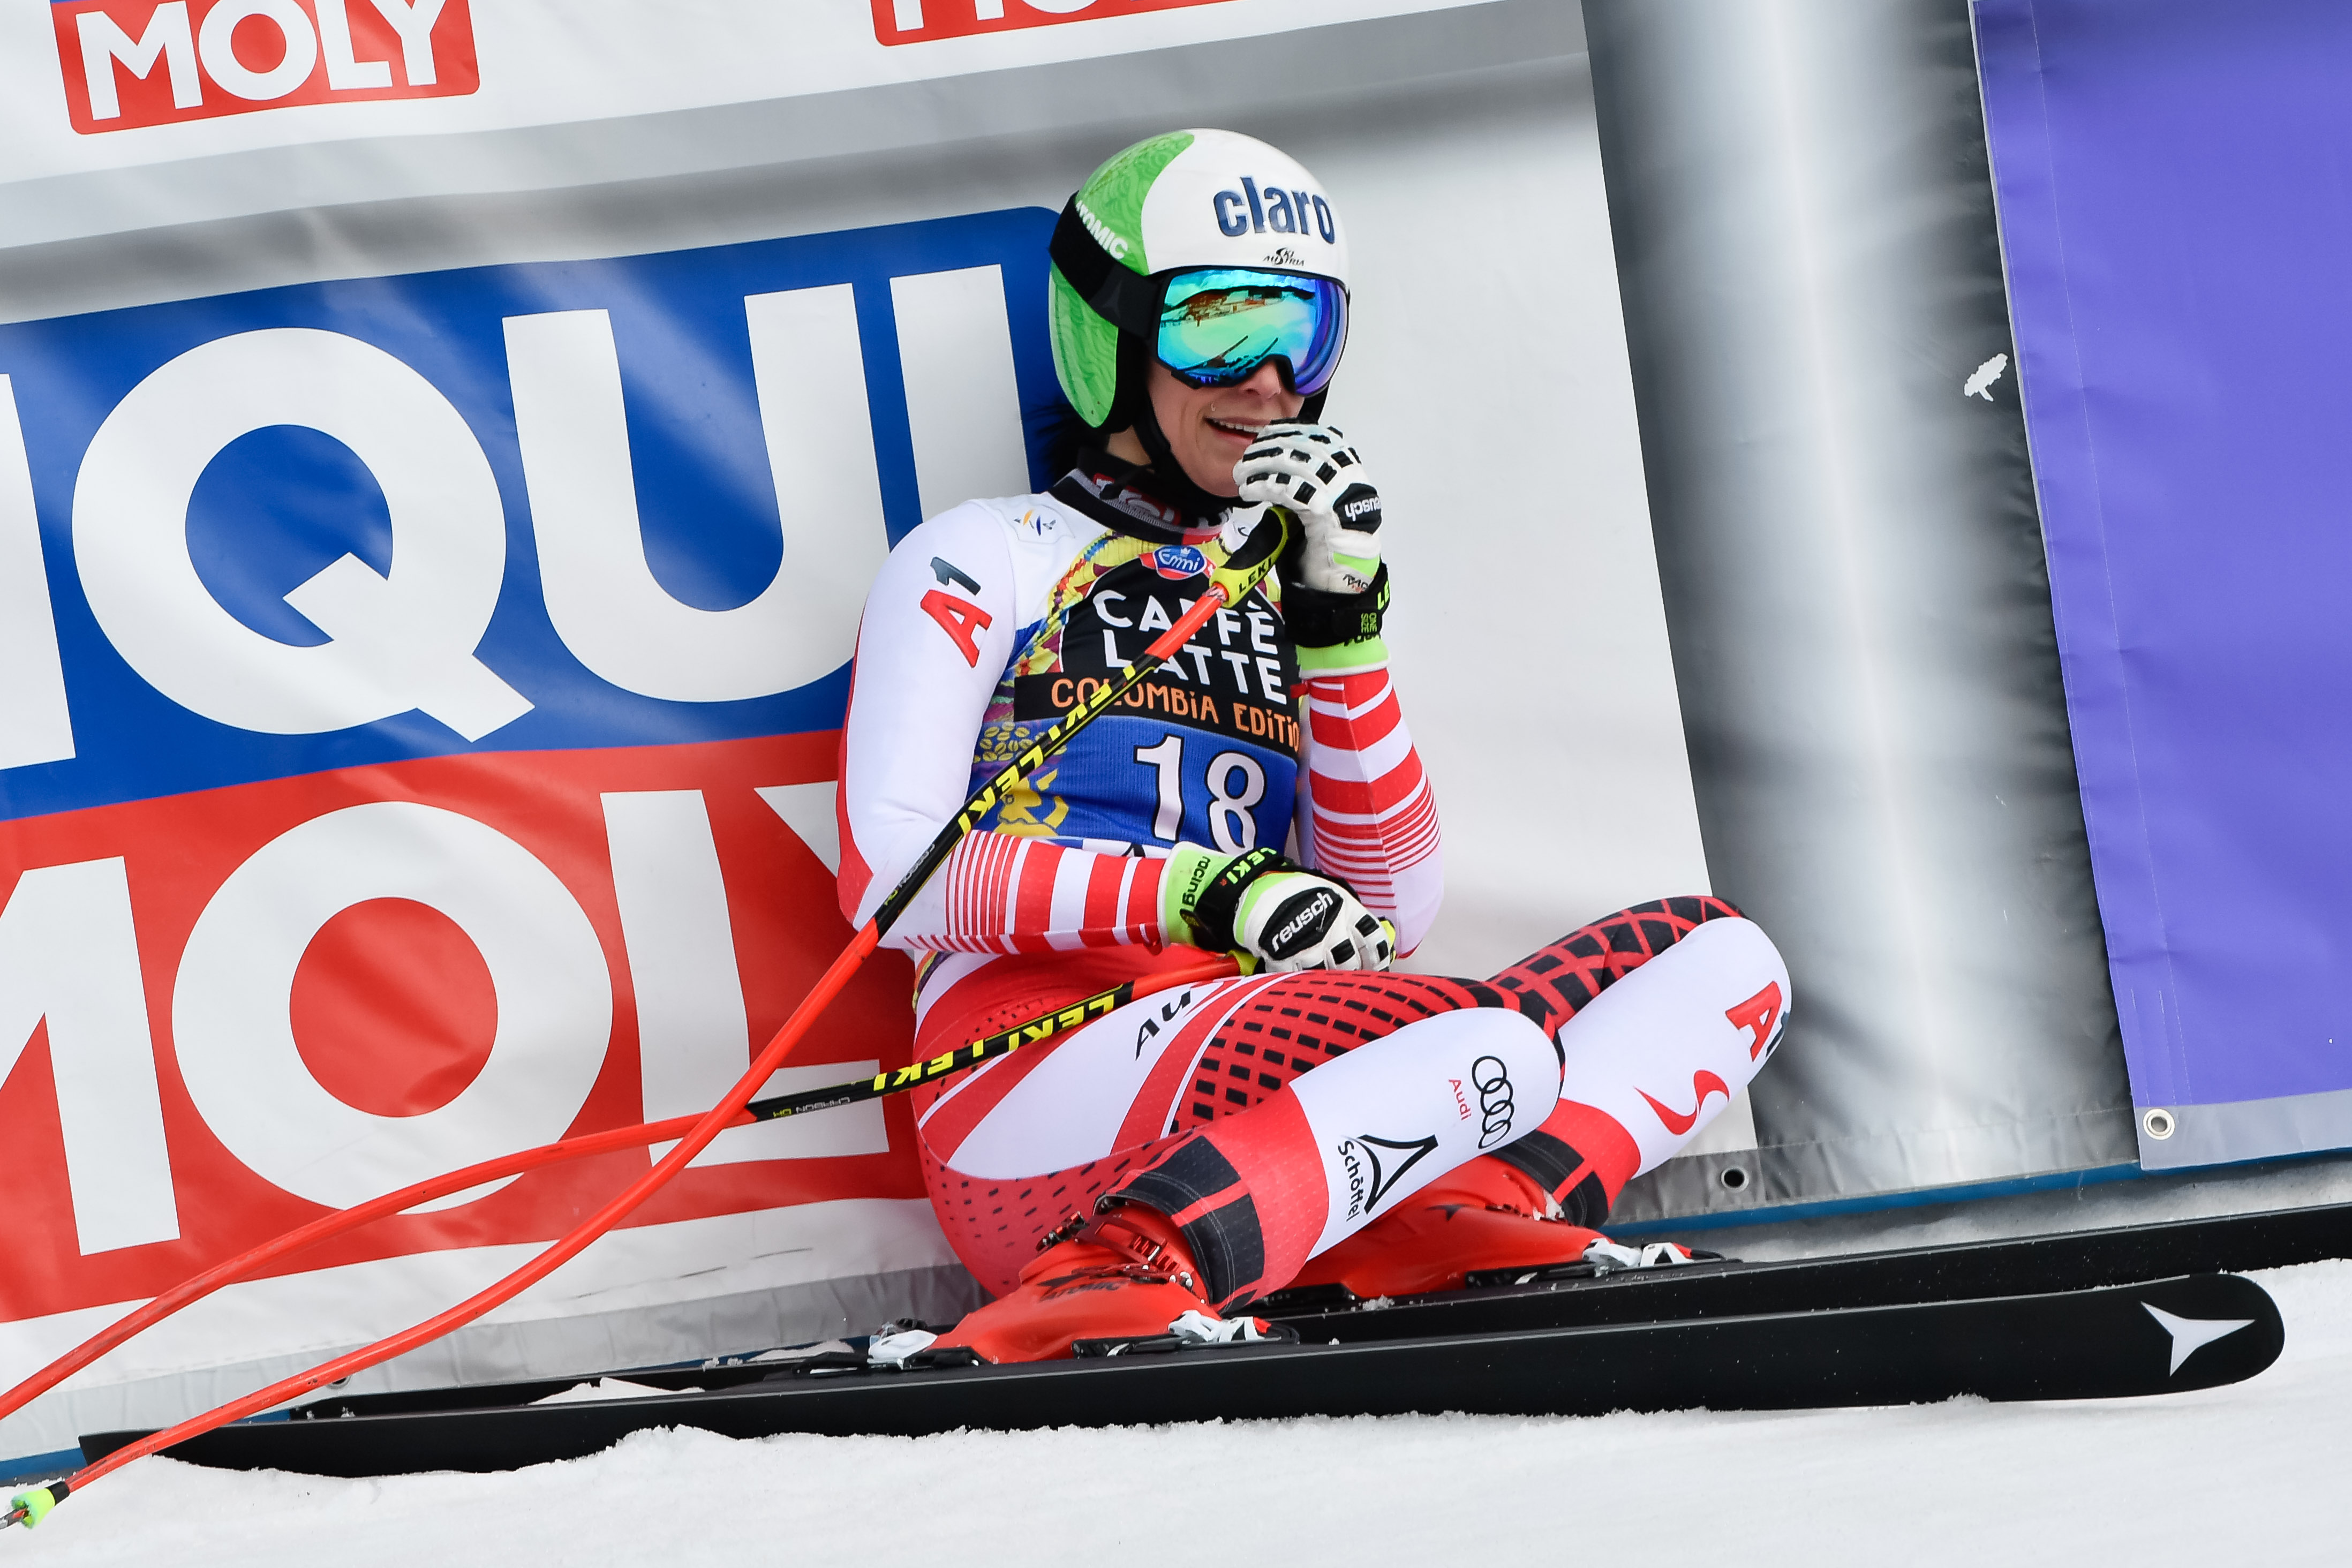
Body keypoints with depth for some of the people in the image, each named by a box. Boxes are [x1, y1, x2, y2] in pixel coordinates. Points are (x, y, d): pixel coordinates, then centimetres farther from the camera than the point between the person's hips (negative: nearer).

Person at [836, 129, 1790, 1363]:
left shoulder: (1293, 598, 27)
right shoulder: (981, 560, 13)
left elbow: (1387, 920, 13)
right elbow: (890, 870, -3)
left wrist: (1339, 617, 3)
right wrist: (1205, 893, -15)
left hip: (1263, 1101, 6)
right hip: (1030, 1071, -6)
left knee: (1720, 957, -6)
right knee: (1496, 1047, -31)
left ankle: (1459, 1212, -29)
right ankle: (1103, 1288, -40)